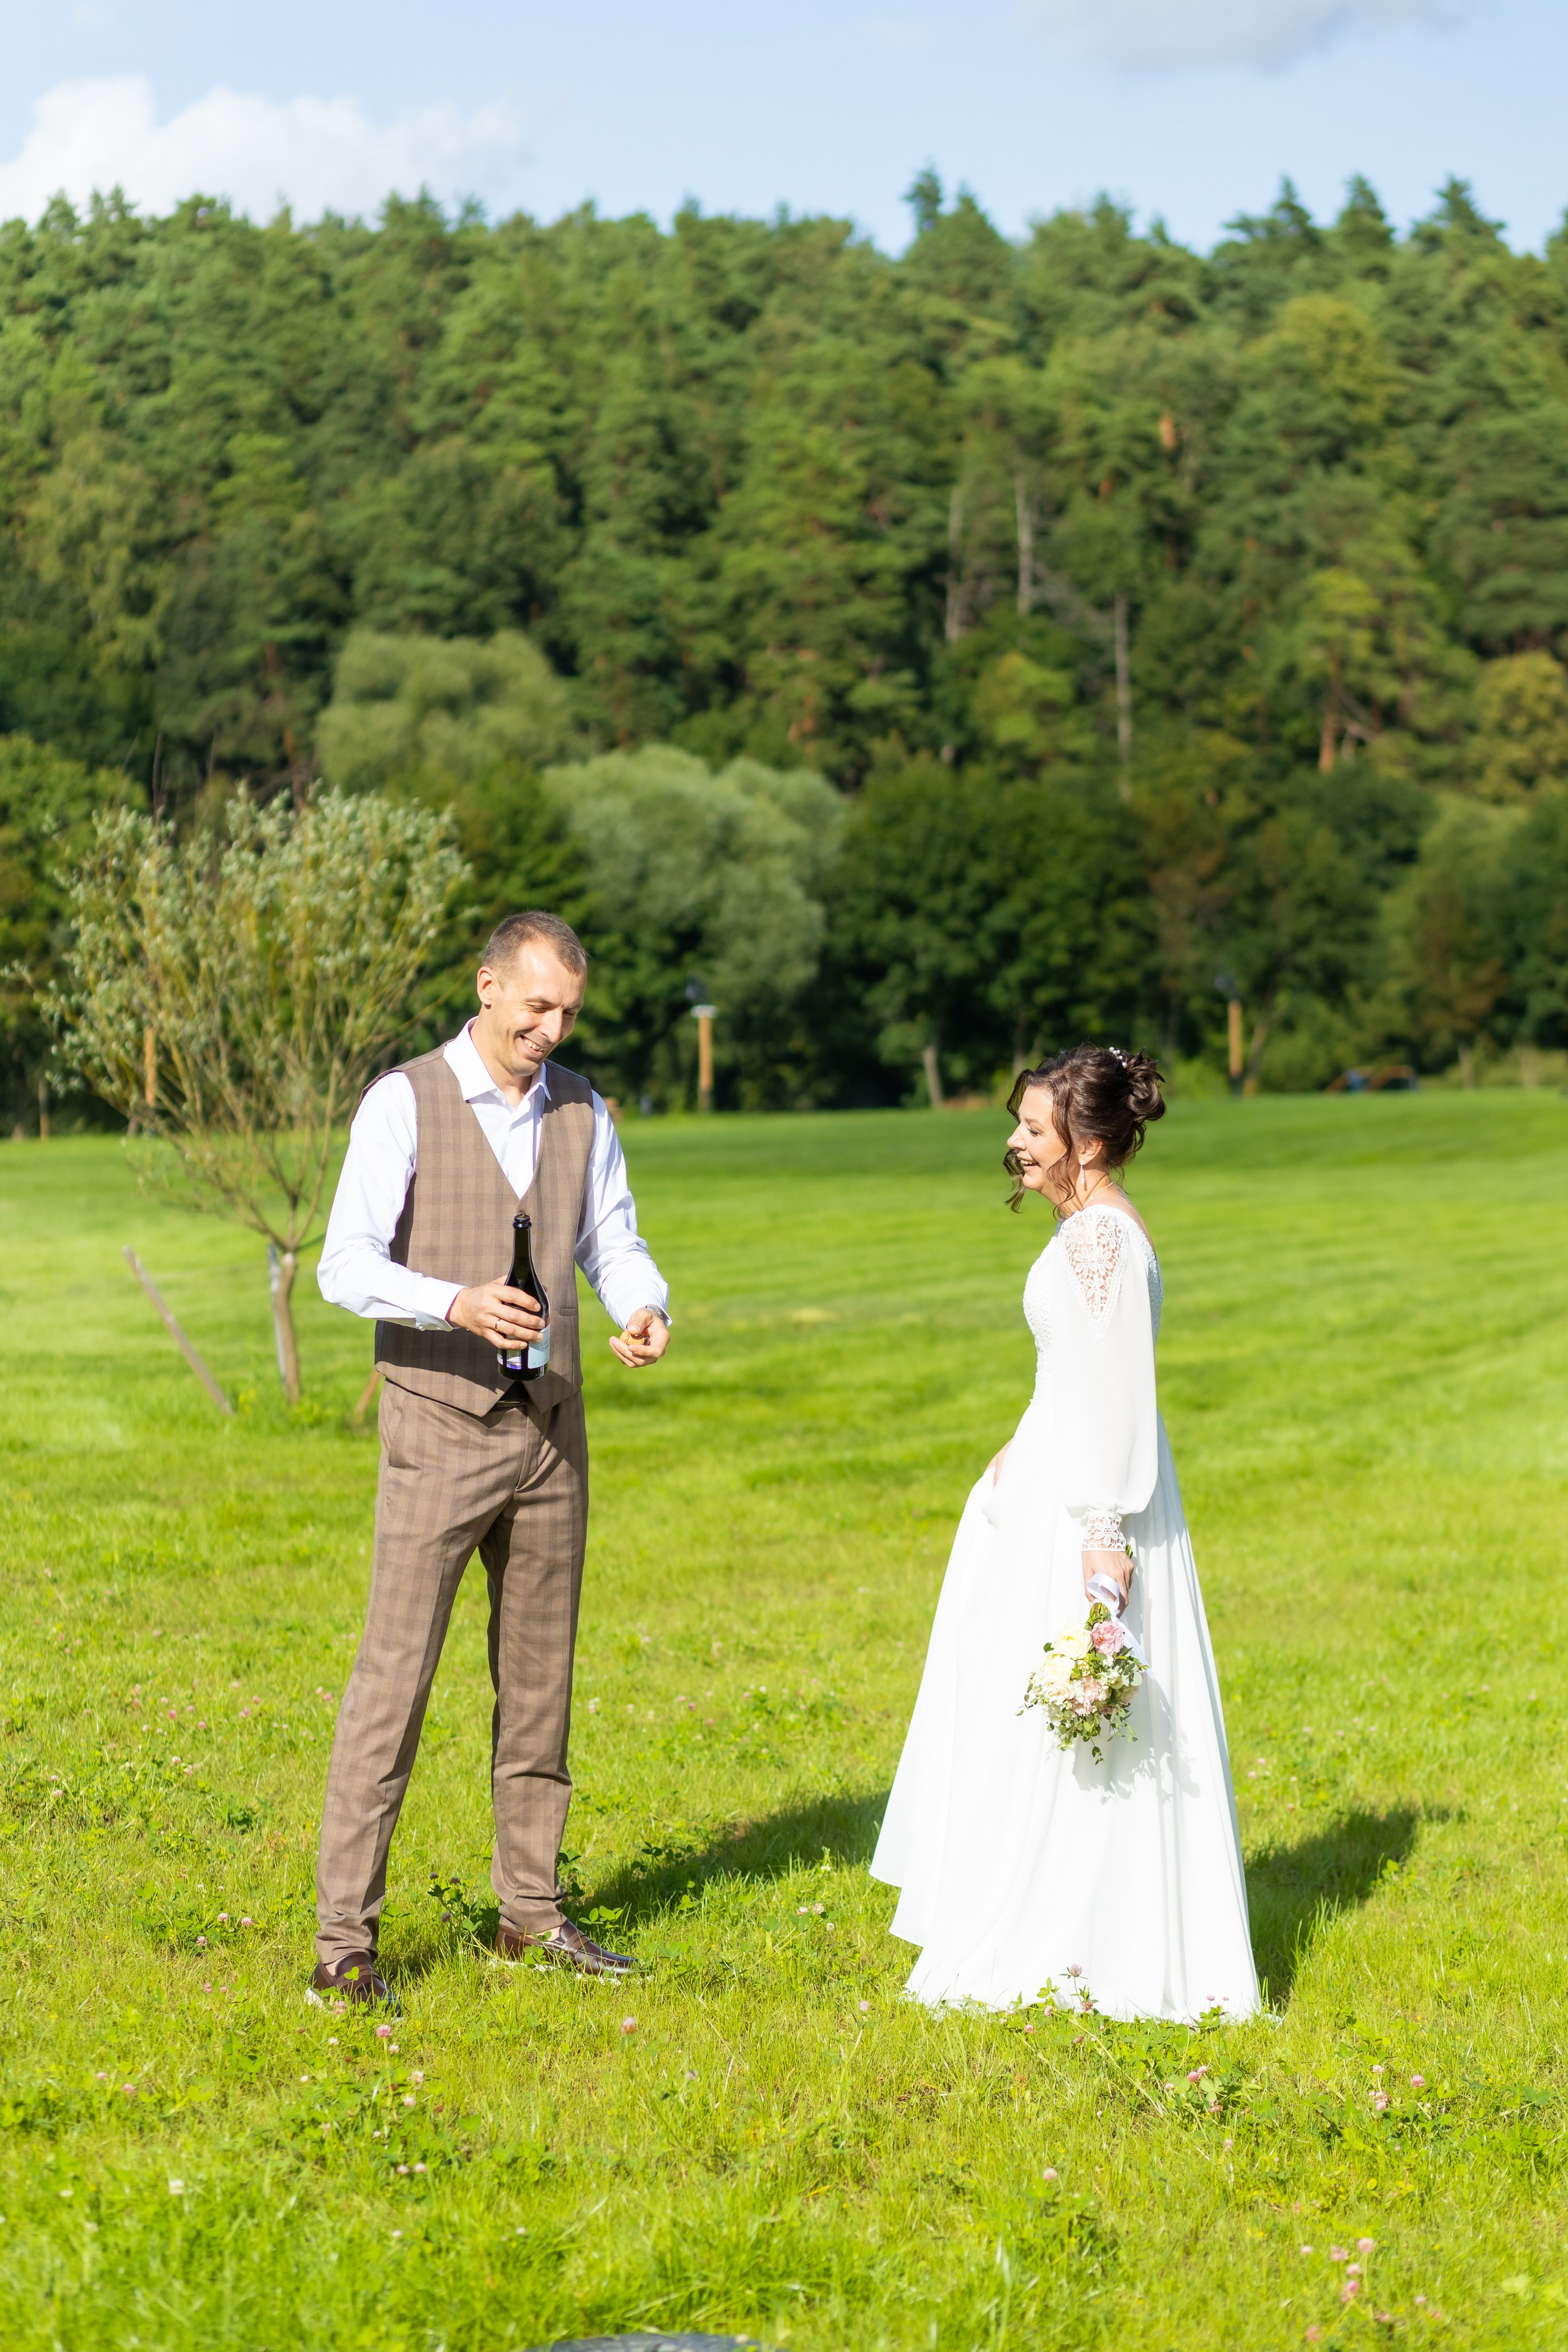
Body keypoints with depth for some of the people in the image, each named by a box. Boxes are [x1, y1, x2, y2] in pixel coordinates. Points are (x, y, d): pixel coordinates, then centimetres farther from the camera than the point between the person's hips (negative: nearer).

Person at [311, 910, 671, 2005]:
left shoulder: (582, 1110, 8)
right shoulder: (404, 1104, -7)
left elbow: (615, 1241, 10)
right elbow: (348, 1265, -13)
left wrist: (646, 1308, -13)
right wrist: (457, 1306, -29)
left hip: (551, 1429, 5)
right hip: (440, 1429, -5)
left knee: (540, 1675, 12)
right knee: (395, 1676, -8)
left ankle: (532, 1910, 23)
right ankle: (345, 1936, -5)